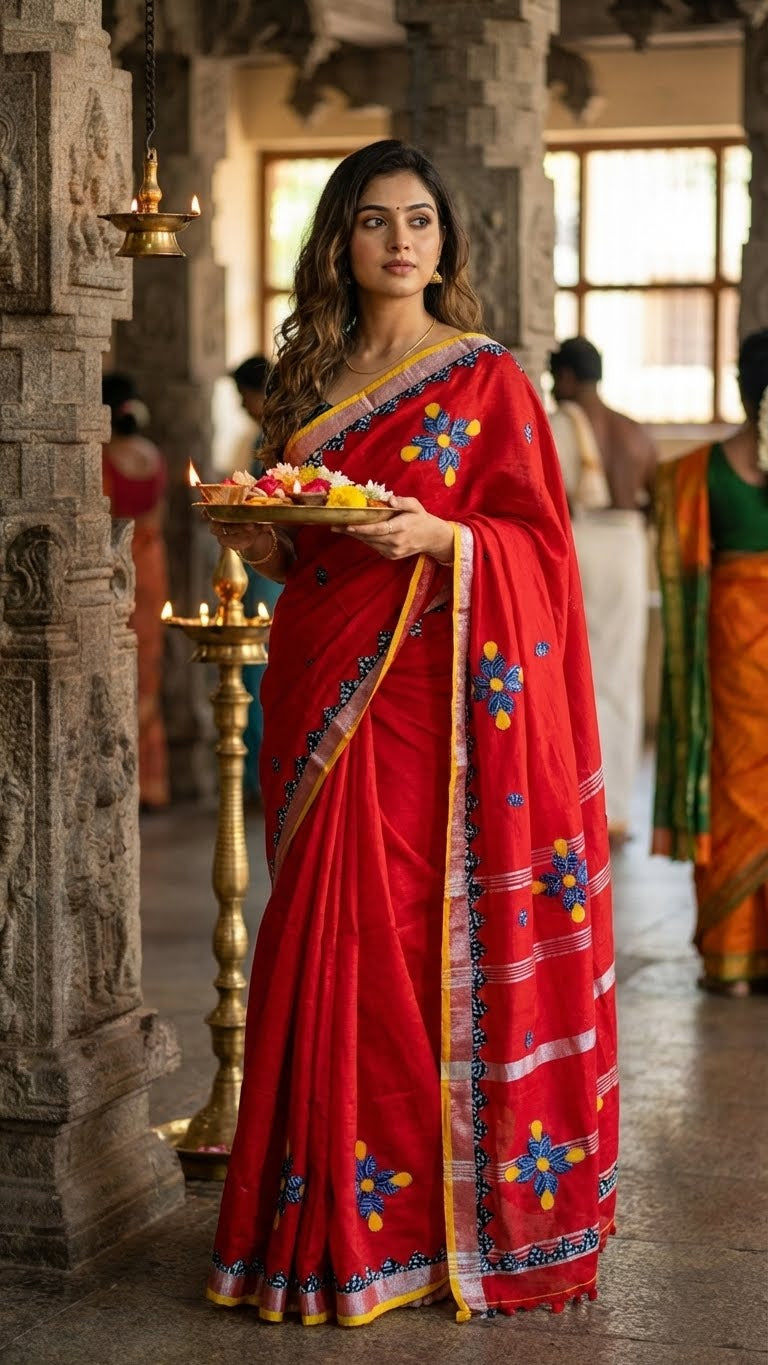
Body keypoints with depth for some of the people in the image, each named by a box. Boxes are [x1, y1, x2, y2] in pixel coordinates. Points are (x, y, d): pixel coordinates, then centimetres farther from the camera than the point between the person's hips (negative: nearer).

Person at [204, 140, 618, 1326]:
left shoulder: (485, 378, 0)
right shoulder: (309, 377, 15)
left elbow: (537, 538, -3)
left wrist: (441, 537, -20)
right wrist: (263, 544, -1)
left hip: (438, 690, -5)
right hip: (326, 691, 5)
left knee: (431, 934, -5)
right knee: (334, 936, 4)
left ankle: (450, 1206, 5)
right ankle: (334, 1217, 12)